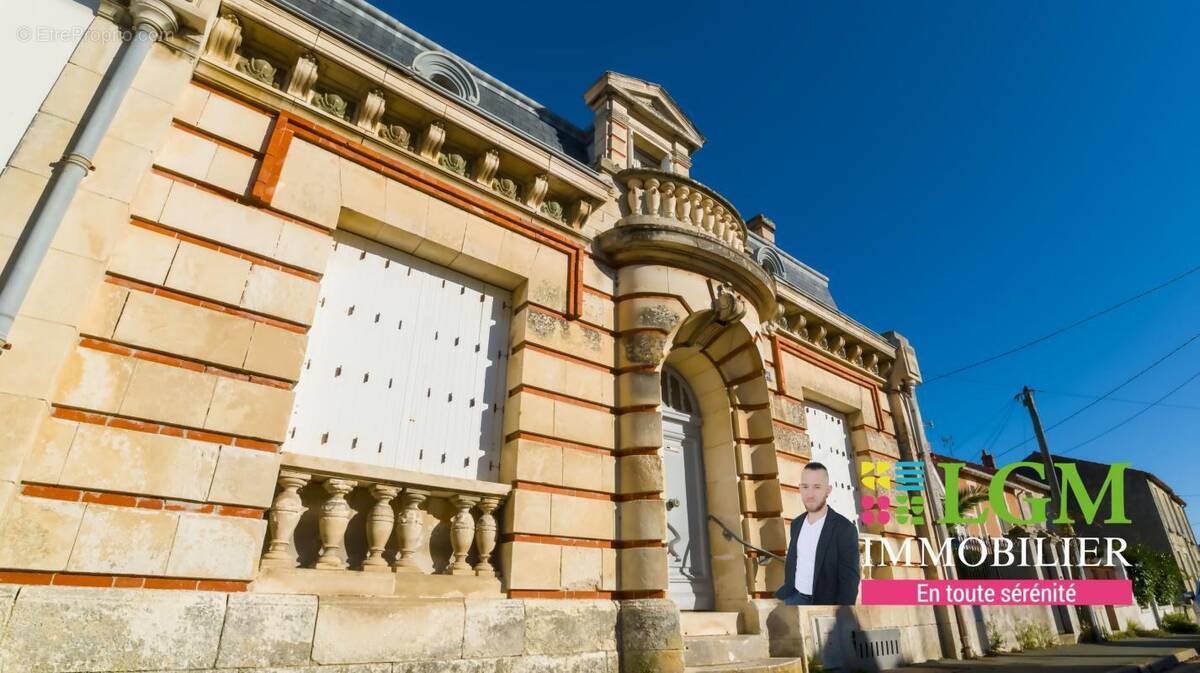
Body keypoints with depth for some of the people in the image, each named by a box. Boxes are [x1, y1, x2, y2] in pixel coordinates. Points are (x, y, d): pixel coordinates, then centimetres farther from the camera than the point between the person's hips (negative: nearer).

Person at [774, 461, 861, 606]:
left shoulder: (844, 529, -17)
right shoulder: (796, 523, 3)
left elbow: (849, 581, -16)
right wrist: (786, 590, 13)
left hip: (823, 602, -5)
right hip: (794, 598, 5)